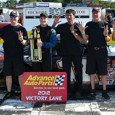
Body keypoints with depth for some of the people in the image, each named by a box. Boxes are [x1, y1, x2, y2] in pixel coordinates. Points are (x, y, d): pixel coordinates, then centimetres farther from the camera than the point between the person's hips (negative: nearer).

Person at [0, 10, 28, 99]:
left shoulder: (21, 29, -1)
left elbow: (26, 43, -6)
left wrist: (21, 40, -27)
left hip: (18, 55, -3)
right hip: (7, 55, 4)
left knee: (20, 74, 0)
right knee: (8, 74, 8)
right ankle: (9, 92, 19)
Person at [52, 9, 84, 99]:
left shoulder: (78, 26, 2)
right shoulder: (62, 26, 7)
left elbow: (81, 39, -6)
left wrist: (73, 32, -17)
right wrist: (54, 23, -12)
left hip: (77, 53, -1)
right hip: (66, 53, 1)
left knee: (78, 72, 4)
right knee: (66, 73, 3)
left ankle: (78, 91, 13)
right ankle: (68, 91, 11)